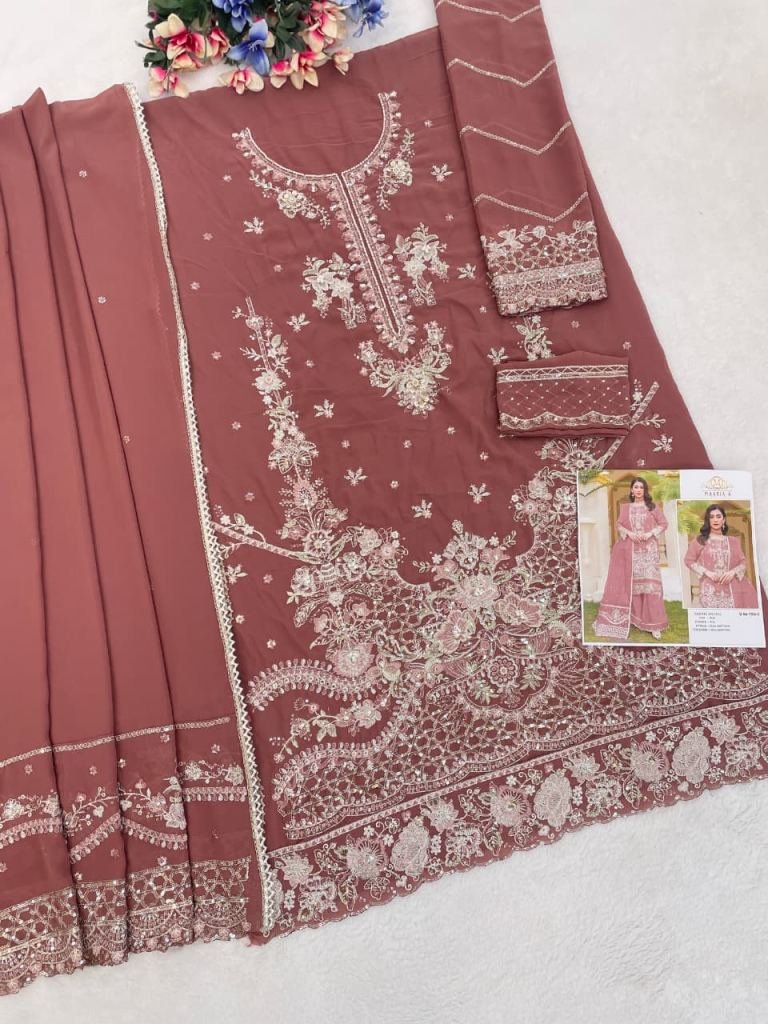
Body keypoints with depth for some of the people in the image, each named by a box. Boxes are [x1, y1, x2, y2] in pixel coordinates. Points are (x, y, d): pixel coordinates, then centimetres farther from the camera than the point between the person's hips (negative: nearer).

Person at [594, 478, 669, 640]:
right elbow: (620, 525, 8)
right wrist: (629, 533, -12)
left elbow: (663, 524, 4)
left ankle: (653, 625, -4)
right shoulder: (625, 507, 13)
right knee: (628, 583, 2)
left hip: (648, 549, -2)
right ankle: (623, 619, 9)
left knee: (649, 584, -6)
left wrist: (649, 534, -10)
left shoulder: (652, 506, 7)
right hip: (629, 549, 2)